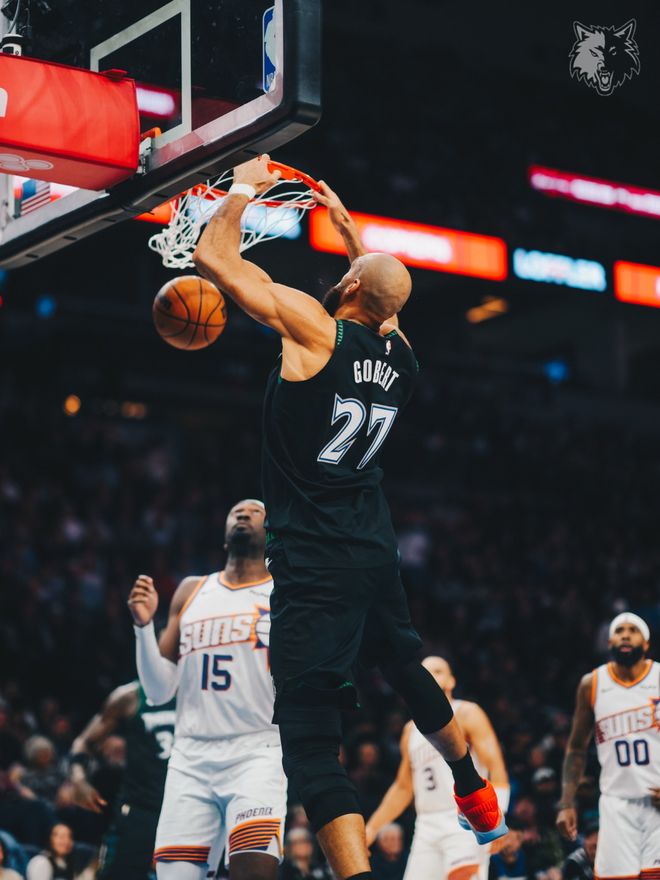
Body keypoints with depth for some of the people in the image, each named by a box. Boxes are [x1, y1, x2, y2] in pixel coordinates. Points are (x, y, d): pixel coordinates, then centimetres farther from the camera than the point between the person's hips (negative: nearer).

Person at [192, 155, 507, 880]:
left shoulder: (315, 326, -13)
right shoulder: (400, 353, 6)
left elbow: (212, 257, -10)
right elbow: (381, 293, 32)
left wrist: (244, 188, 5)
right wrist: (346, 225, 38)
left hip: (314, 561, -8)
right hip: (375, 549, 8)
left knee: (310, 739, -11)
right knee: (406, 671, 32)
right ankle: (477, 797, 53)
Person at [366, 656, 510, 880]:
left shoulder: (466, 714, 1)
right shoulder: (411, 729, 20)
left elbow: (495, 765, -9)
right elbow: (403, 788, 28)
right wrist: (372, 828, 22)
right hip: (427, 826, 7)